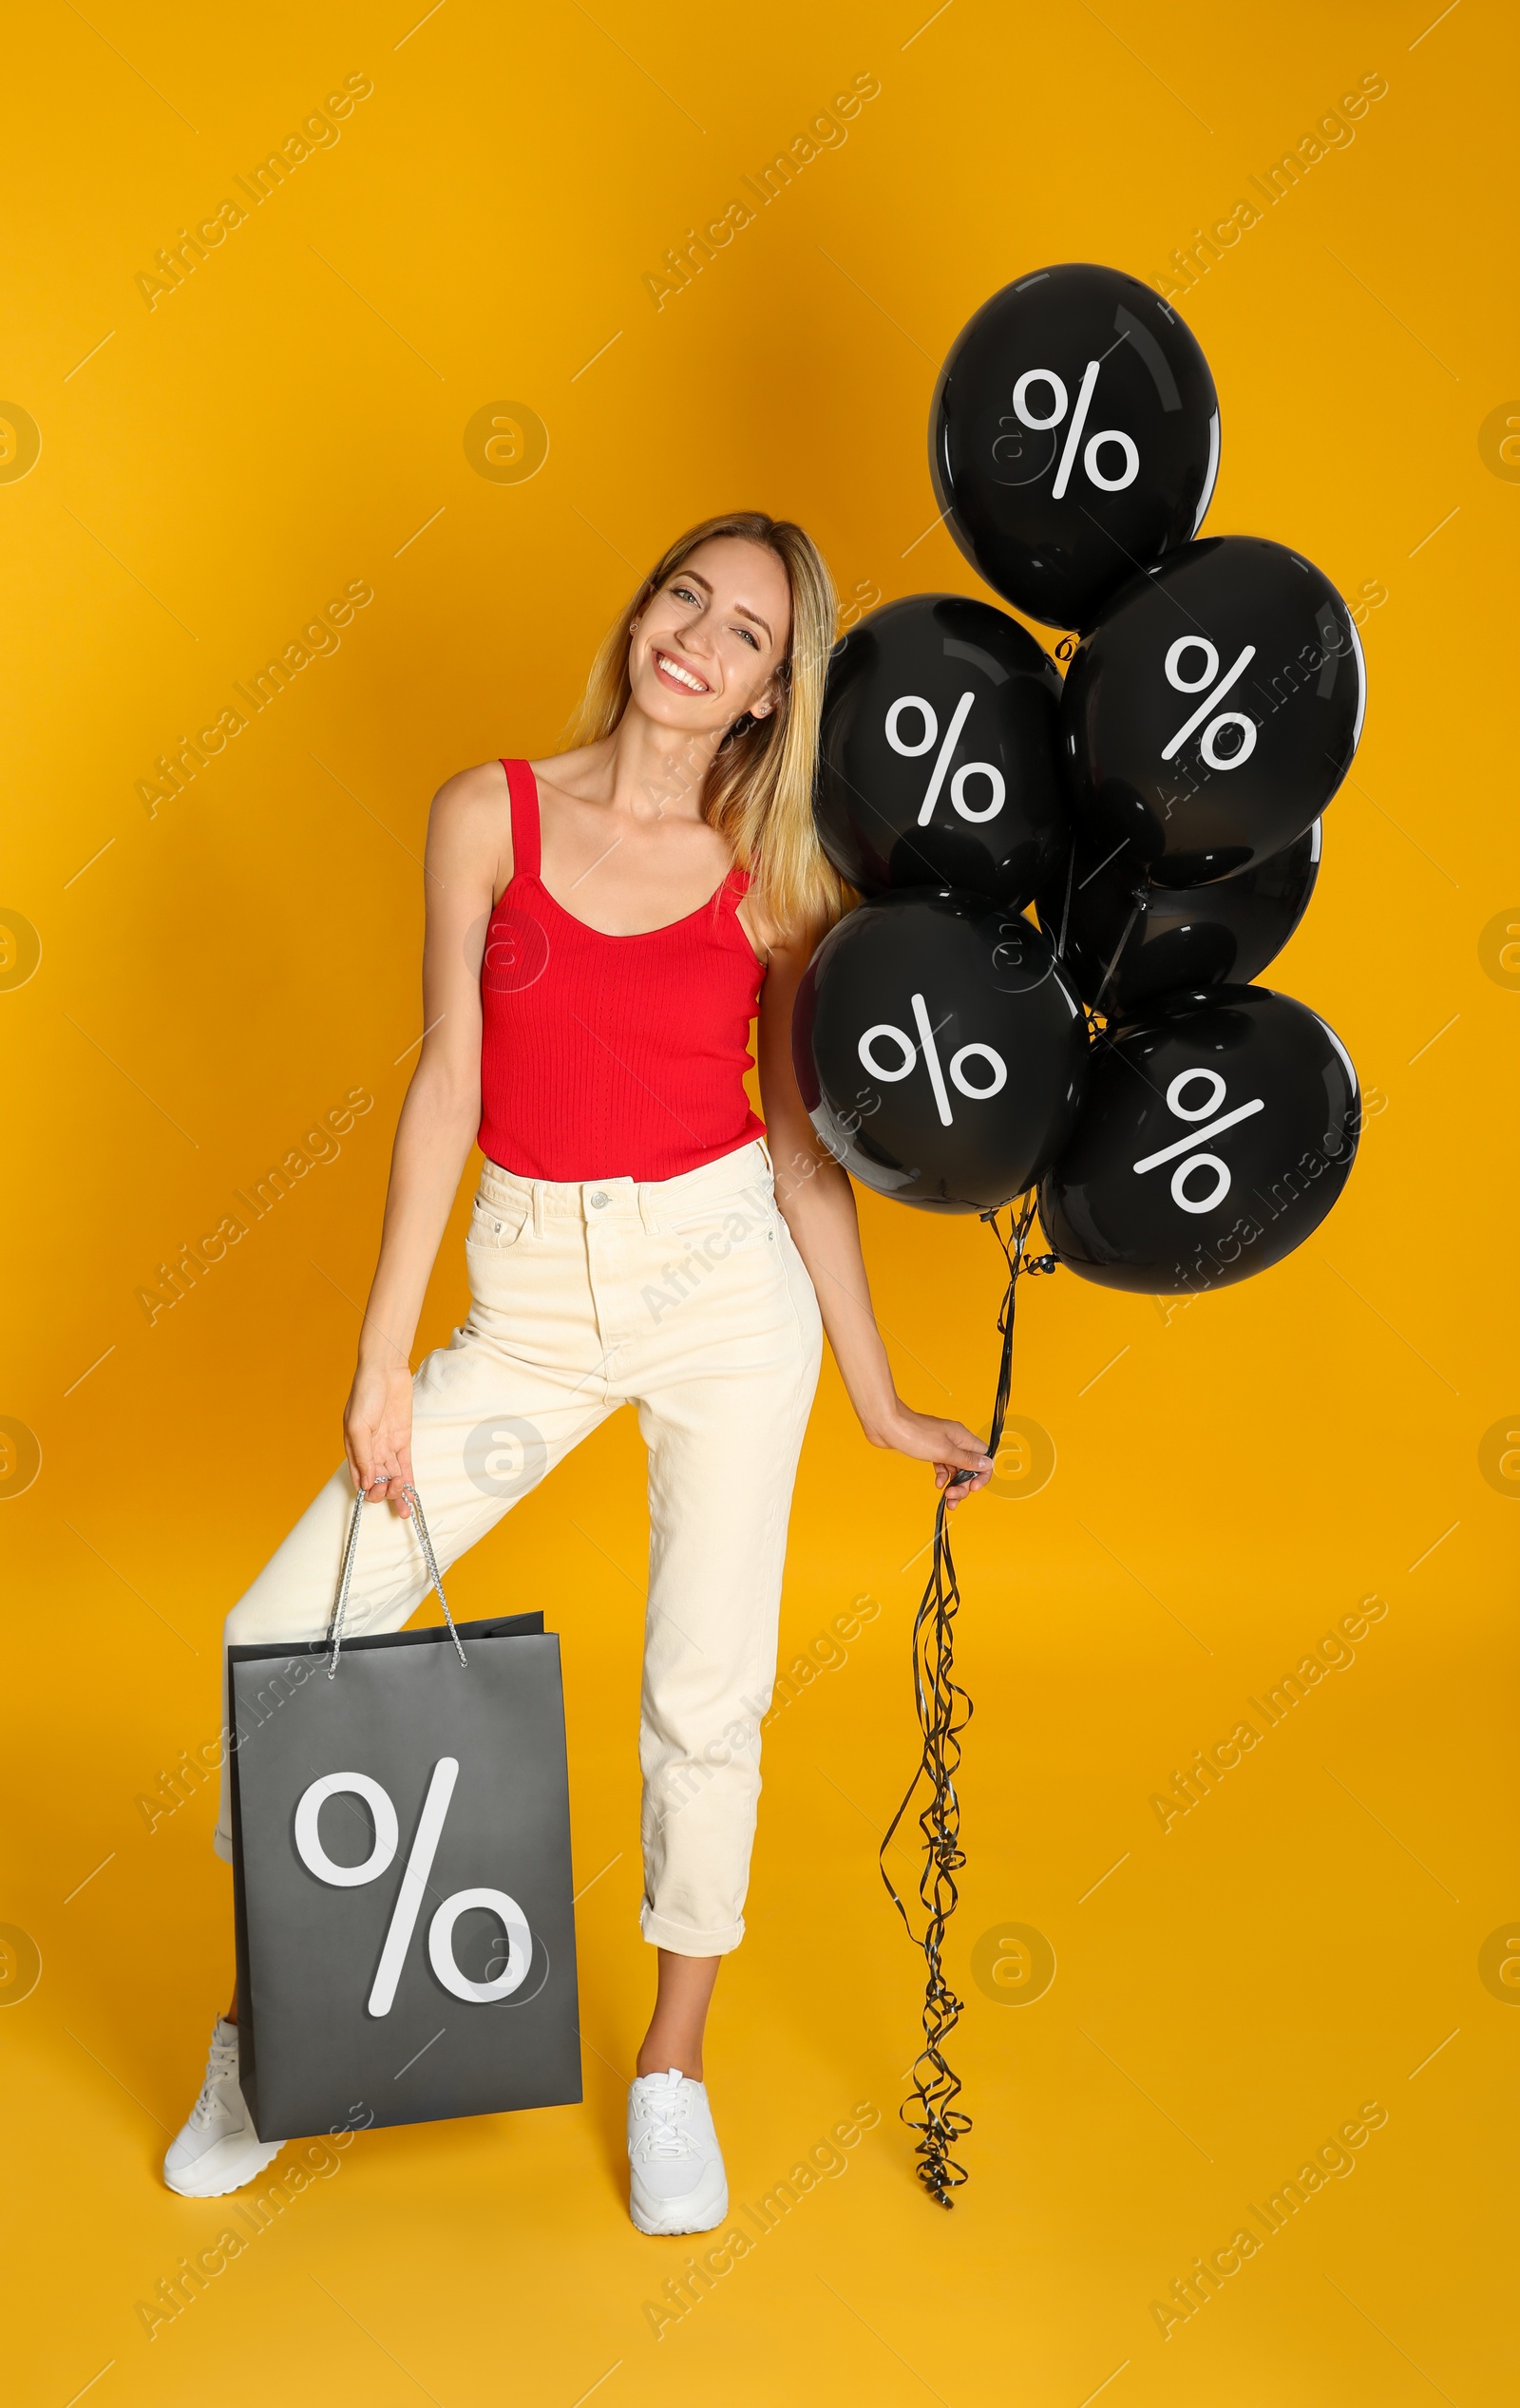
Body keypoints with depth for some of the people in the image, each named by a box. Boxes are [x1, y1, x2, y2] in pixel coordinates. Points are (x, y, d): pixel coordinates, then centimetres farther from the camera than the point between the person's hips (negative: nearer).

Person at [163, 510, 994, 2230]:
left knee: (704, 1699, 3)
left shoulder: (775, 879, -1)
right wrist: (382, 1360, -5)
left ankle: (672, 2069, 27)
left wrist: (882, 1402, 3)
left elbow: (806, 1151, 3)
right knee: (284, 1635, -4)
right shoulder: (490, 814, 0)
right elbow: (447, 1081, -3)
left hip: (723, 1281, 0)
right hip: (533, 1295, 1)